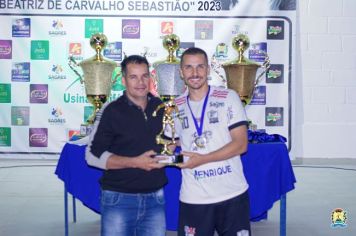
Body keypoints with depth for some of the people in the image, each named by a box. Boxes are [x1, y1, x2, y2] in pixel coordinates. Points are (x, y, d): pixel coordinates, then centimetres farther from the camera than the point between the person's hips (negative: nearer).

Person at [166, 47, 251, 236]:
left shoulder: (228, 98, -2)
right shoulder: (175, 107, 7)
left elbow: (240, 144, -8)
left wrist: (202, 159, -15)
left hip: (232, 195, -2)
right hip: (193, 199, 2)